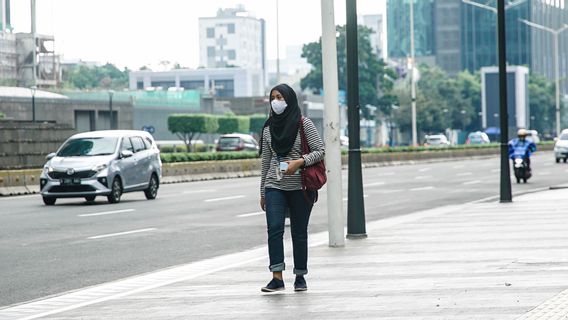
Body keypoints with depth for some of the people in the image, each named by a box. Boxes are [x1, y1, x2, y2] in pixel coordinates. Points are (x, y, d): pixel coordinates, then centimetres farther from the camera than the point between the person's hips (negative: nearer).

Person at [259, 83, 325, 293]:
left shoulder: (303, 124, -1)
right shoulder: (268, 128, 11)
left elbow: (320, 150, -4)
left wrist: (300, 161, -21)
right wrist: (262, 192, 16)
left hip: (300, 187, -2)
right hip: (275, 186, 3)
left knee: (299, 232, 3)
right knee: (274, 228, -14)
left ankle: (300, 277, 15)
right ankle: (277, 277, -18)